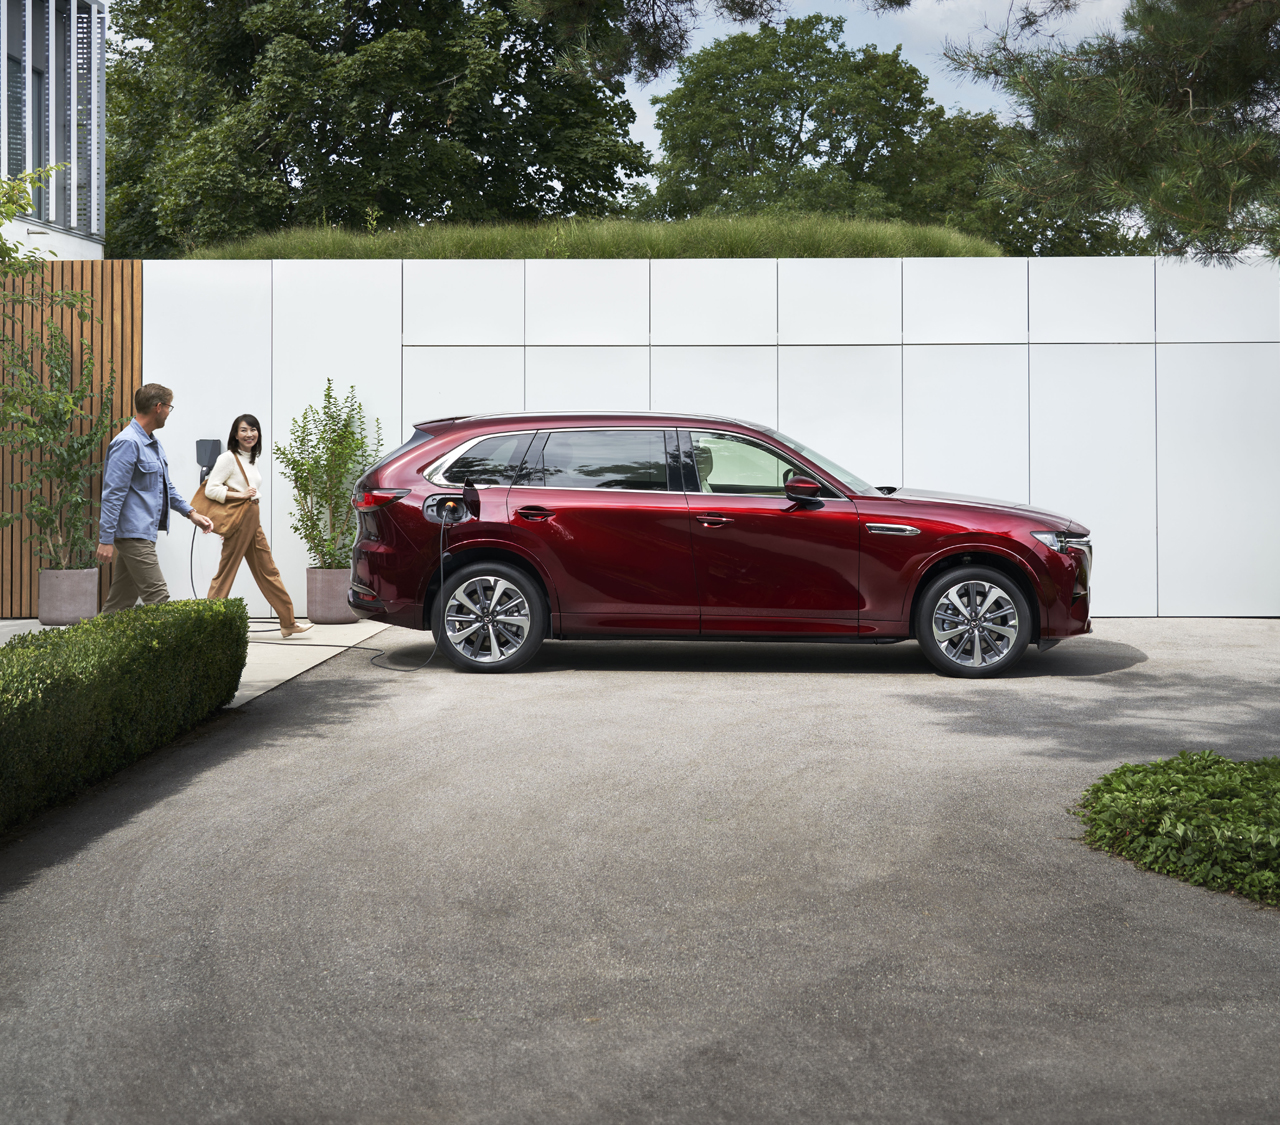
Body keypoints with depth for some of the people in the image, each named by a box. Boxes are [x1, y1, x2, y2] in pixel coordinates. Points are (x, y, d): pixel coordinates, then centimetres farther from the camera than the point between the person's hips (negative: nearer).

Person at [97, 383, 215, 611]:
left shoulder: (153, 443, 15)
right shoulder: (128, 443, -16)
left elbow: (166, 487, 27)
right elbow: (112, 494, -20)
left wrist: (191, 513, 19)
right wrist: (106, 539, -22)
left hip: (145, 532, 10)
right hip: (133, 533, -10)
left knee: (123, 600, 13)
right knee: (158, 599, -10)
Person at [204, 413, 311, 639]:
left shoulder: (251, 460, 15)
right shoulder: (229, 458, -9)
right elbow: (210, 490, -14)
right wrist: (240, 495, -18)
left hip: (253, 522, 9)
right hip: (238, 521, -9)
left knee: (268, 571, 8)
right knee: (226, 572, -4)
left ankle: (288, 623, 10)